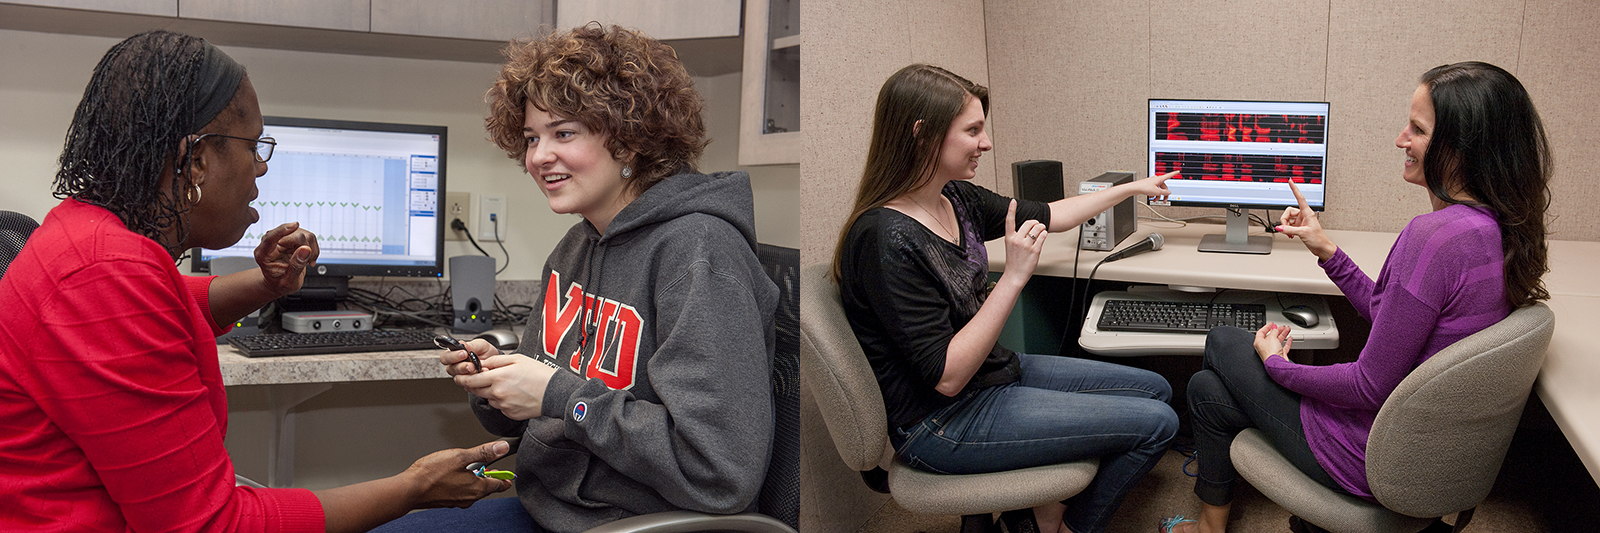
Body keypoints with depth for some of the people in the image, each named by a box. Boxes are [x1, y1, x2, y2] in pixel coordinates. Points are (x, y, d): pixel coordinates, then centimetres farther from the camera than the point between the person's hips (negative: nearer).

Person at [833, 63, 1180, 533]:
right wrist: (1013, 278, -28)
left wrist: (1132, 188, 27)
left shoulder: (956, 198, -1)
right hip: (944, 423, -9)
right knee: (1155, 423, -6)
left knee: (1154, 388, 14)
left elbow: (1047, 215, 18)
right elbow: (947, 377, -27)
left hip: (997, 373, 9)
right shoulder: (889, 239, -28)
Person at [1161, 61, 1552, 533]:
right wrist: (1328, 251, 7)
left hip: (1376, 458, -9)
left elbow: (1371, 387, -26)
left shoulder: (1434, 237, -31)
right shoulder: (1500, 231, -1)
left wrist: (1278, 364, -11)